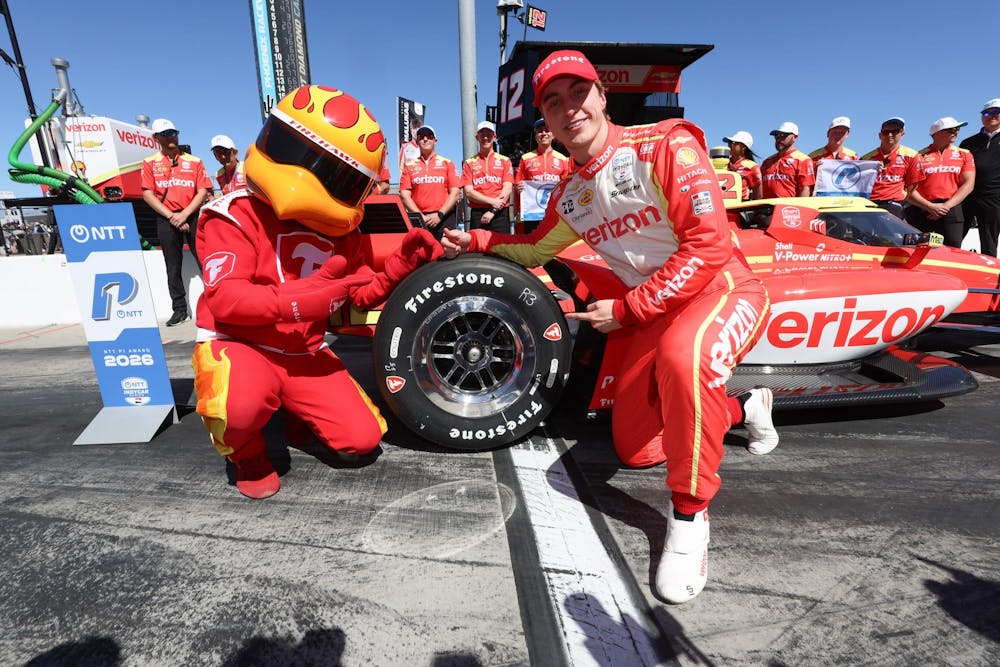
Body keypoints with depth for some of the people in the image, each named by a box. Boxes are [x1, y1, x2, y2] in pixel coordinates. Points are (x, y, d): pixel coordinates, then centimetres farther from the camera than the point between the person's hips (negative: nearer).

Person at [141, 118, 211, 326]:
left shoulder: (194, 161, 9)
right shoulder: (150, 163, 9)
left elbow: (203, 191, 1)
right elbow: (148, 194, 3)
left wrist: (184, 214, -10)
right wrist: (171, 216, -8)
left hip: (193, 216, -1)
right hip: (167, 220, 1)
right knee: (173, 267, 5)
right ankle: (180, 310, 11)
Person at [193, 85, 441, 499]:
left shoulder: (340, 231, 5)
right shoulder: (238, 216, -14)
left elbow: (364, 294, 9)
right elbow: (225, 299, -24)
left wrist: (400, 265, -9)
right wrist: (303, 298, -38)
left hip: (305, 354, 5)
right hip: (237, 344, -5)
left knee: (364, 438, -6)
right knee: (243, 405, -41)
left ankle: (298, 415, 26)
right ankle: (246, 454, -2)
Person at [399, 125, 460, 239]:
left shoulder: (447, 163, 11)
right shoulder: (409, 166, 13)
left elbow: (455, 193, 3)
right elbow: (404, 195, 5)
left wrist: (439, 215, -8)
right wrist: (421, 216, -8)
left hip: (444, 218, -1)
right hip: (417, 218, 1)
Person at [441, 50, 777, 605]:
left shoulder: (664, 145, -15)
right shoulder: (569, 195, 5)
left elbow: (709, 248, -20)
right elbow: (534, 250, 22)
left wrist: (625, 310, -18)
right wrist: (475, 241, 6)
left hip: (722, 291, -6)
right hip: (652, 316, 7)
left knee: (683, 356, -43)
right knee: (633, 450, 7)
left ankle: (689, 514, -18)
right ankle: (742, 407, 31)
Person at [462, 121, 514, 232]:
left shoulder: (505, 161, 10)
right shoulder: (469, 163, 10)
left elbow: (507, 189, 0)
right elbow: (468, 192, 0)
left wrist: (493, 211, -11)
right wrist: (492, 201, -12)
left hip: (500, 214, 0)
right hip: (477, 214, 0)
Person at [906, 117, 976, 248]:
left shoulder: (964, 154, 13)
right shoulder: (920, 156, 6)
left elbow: (968, 184, 5)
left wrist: (946, 206, -9)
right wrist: (930, 206, -12)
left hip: (951, 210, 2)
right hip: (921, 210, -1)